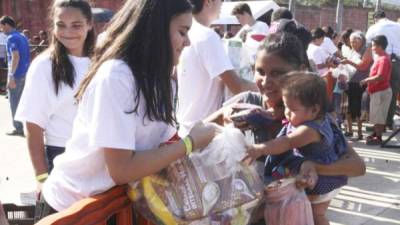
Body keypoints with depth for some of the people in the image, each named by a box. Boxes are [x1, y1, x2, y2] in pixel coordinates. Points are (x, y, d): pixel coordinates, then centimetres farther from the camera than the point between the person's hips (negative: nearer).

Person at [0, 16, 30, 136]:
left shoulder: (11, 38, -13)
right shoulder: (22, 36, 14)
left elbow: (15, 57, -22)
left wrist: (11, 76, -23)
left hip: (16, 75, -9)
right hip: (24, 73, 9)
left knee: (14, 102, -1)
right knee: (21, 101, 15)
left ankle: (18, 128, 3)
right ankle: (22, 126, 21)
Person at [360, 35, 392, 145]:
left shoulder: (384, 59, -20)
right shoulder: (380, 58, 10)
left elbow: (380, 77, -27)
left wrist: (366, 80, -16)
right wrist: (369, 83, 8)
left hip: (381, 91, -10)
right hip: (376, 91, 10)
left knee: (379, 115, -1)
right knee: (376, 114, 19)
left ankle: (378, 138, 6)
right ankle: (376, 133, 30)